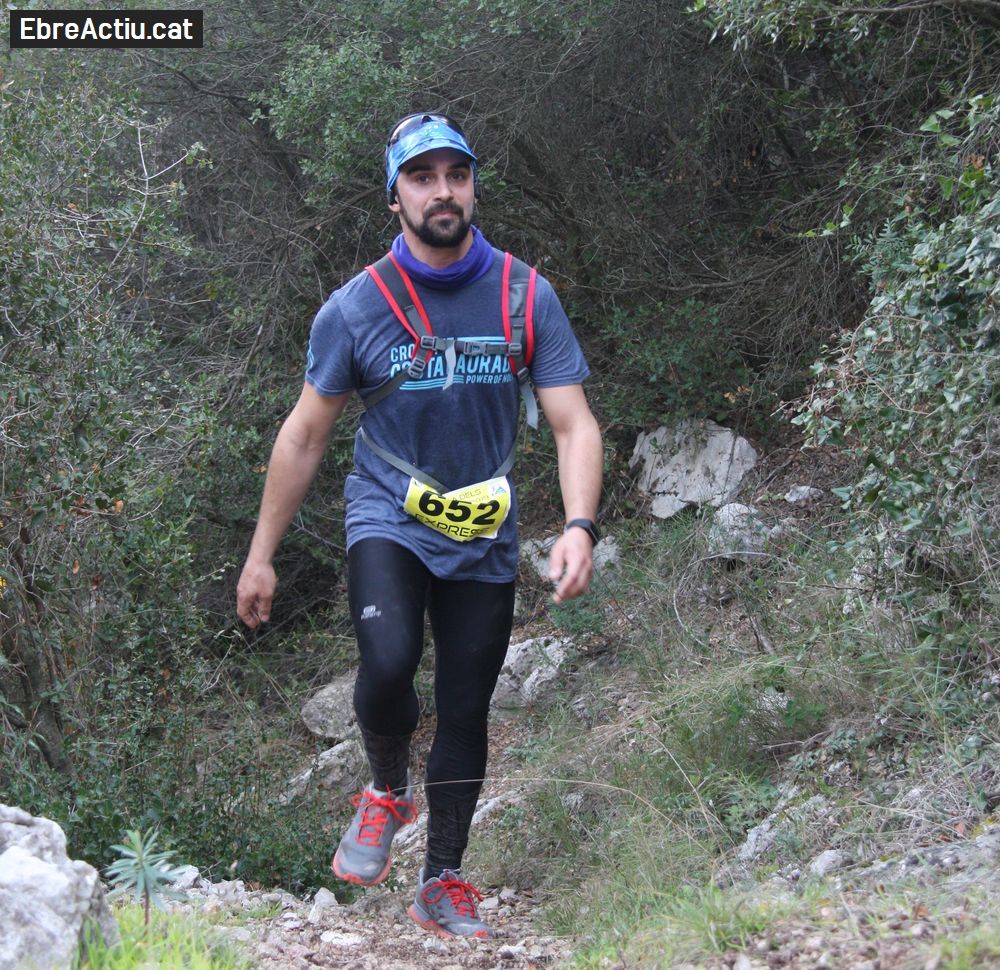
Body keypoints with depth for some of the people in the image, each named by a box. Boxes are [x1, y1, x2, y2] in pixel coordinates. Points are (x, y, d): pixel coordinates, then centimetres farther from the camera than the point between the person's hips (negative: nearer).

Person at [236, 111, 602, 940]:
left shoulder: (526, 297, -5)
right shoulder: (356, 307, -8)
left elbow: (573, 424, -7)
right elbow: (305, 436, 0)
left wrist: (580, 527, -24)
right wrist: (261, 555, 1)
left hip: (484, 538, 2)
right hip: (389, 521, -2)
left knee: (466, 713, 7)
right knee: (388, 663, -28)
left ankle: (443, 886, 25)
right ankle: (387, 790, 4)